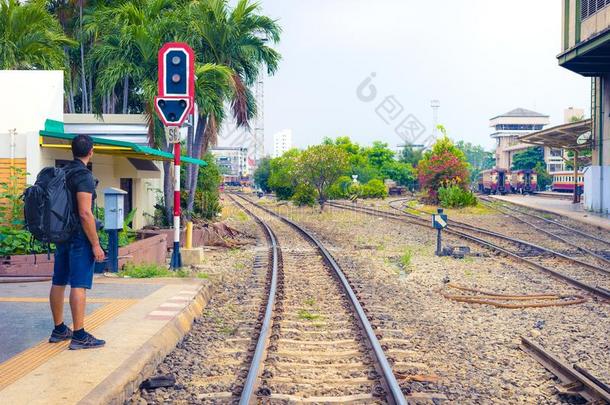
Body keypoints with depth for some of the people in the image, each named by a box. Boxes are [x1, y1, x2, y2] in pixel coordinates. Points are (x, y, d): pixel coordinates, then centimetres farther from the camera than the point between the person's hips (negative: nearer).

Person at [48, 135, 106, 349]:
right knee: (79, 285, -8)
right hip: (80, 237, -9)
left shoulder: (62, 173, 11)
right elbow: (85, 213, -21)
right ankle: (79, 336, -8)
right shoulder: (84, 176, -15)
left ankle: (59, 330, 22)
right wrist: (95, 244, -17)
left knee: (59, 283, 12)